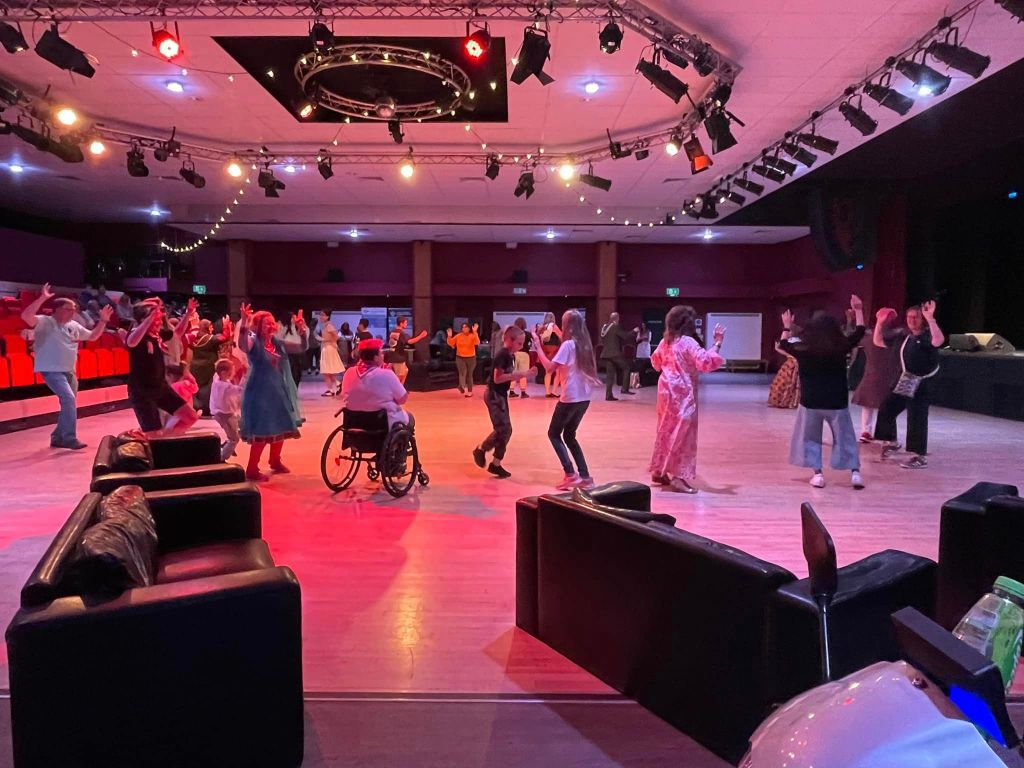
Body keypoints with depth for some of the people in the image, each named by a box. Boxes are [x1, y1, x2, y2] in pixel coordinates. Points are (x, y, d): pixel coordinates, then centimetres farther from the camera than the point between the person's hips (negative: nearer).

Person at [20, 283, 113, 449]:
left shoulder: (74, 326, 10)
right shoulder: (45, 322, -11)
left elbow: (93, 336, 19)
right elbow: (26, 316, -29)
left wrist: (103, 321, 7)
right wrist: (42, 298, -33)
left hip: (69, 371, 9)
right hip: (52, 370, -8)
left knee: (69, 403, 14)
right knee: (68, 399, -22)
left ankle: (58, 438, 27)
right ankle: (70, 438, -17)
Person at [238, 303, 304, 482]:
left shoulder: (278, 342, 5)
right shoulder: (254, 342, -14)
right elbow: (242, 346, -39)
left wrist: (301, 329, -2)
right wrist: (244, 323, -52)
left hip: (279, 392, 8)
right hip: (261, 394, -7)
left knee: (280, 428, 19)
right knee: (262, 432, -7)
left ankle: (275, 461, 38)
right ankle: (252, 469, 5)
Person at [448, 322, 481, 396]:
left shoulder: (472, 336, -7)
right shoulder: (458, 336, 0)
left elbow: (477, 342, -26)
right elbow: (451, 343, 2)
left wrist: (475, 332, -32)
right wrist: (449, 336, -15)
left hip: (471, 358, -1)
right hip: (460, 358, 1)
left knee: (469, 374, 8)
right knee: (463, 373, -16)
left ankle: (470, 391, 16)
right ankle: (464, 388, -28)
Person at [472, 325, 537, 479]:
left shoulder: (511, 355, 9)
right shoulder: (502, 355, -19)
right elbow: (497, 378, -23)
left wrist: (525, 373, 0)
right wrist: (521, 374, -23)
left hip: (501, 395, 10)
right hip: (494, 395, -10)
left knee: (506, 430, 9)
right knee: (503, 429, -12)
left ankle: (495, 464, 15)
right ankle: (480, 450, 10)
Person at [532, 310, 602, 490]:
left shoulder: (568, 345, -13)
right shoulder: (583, 344, 9)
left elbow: (549, 367, -17)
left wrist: (538, 346, -10)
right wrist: (556, 330, 30)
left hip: (570, 398, -7)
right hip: (584, 398, 7)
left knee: (554, 434, 8)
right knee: (569, 435, 18)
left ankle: (571, 474, -3)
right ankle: (585, 476, 10)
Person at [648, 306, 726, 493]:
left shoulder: (665, 341, 9)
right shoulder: (688, 342, -17)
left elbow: (656, 361, 24)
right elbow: (706, 362, -26)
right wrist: (718, 343, -21)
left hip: (667, 390, 8)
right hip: (682, 393, -8)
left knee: (667, 429, 17)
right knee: (682, 432, -5)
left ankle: (659, 471, 25)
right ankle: (678, 478, -5)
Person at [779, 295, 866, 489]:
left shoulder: (803, 349, -8)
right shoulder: (841, 347, -7)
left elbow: (783, 345, 12)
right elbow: (859, 332, 10)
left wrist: (787, 327, 27)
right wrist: (858, 310, 21)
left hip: (810, 402, 0)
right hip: (837, 402, 1)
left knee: (810, 438, 13)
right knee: (845, 438, 13)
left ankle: (817, 473, 7)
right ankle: (855, 472, 9)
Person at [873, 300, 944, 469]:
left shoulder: (927, 335, -10)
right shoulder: (903, 335, 10)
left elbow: (939, 340, -35)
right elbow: (878, 342, 18)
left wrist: (930, 318, -38)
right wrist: (880, 323, 6)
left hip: (922, 385, -7)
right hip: (903, 382, 7)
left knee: (916, 419, -6)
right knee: (886, 410, 10)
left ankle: (919, 457, 4)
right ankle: (892, 443, 31)